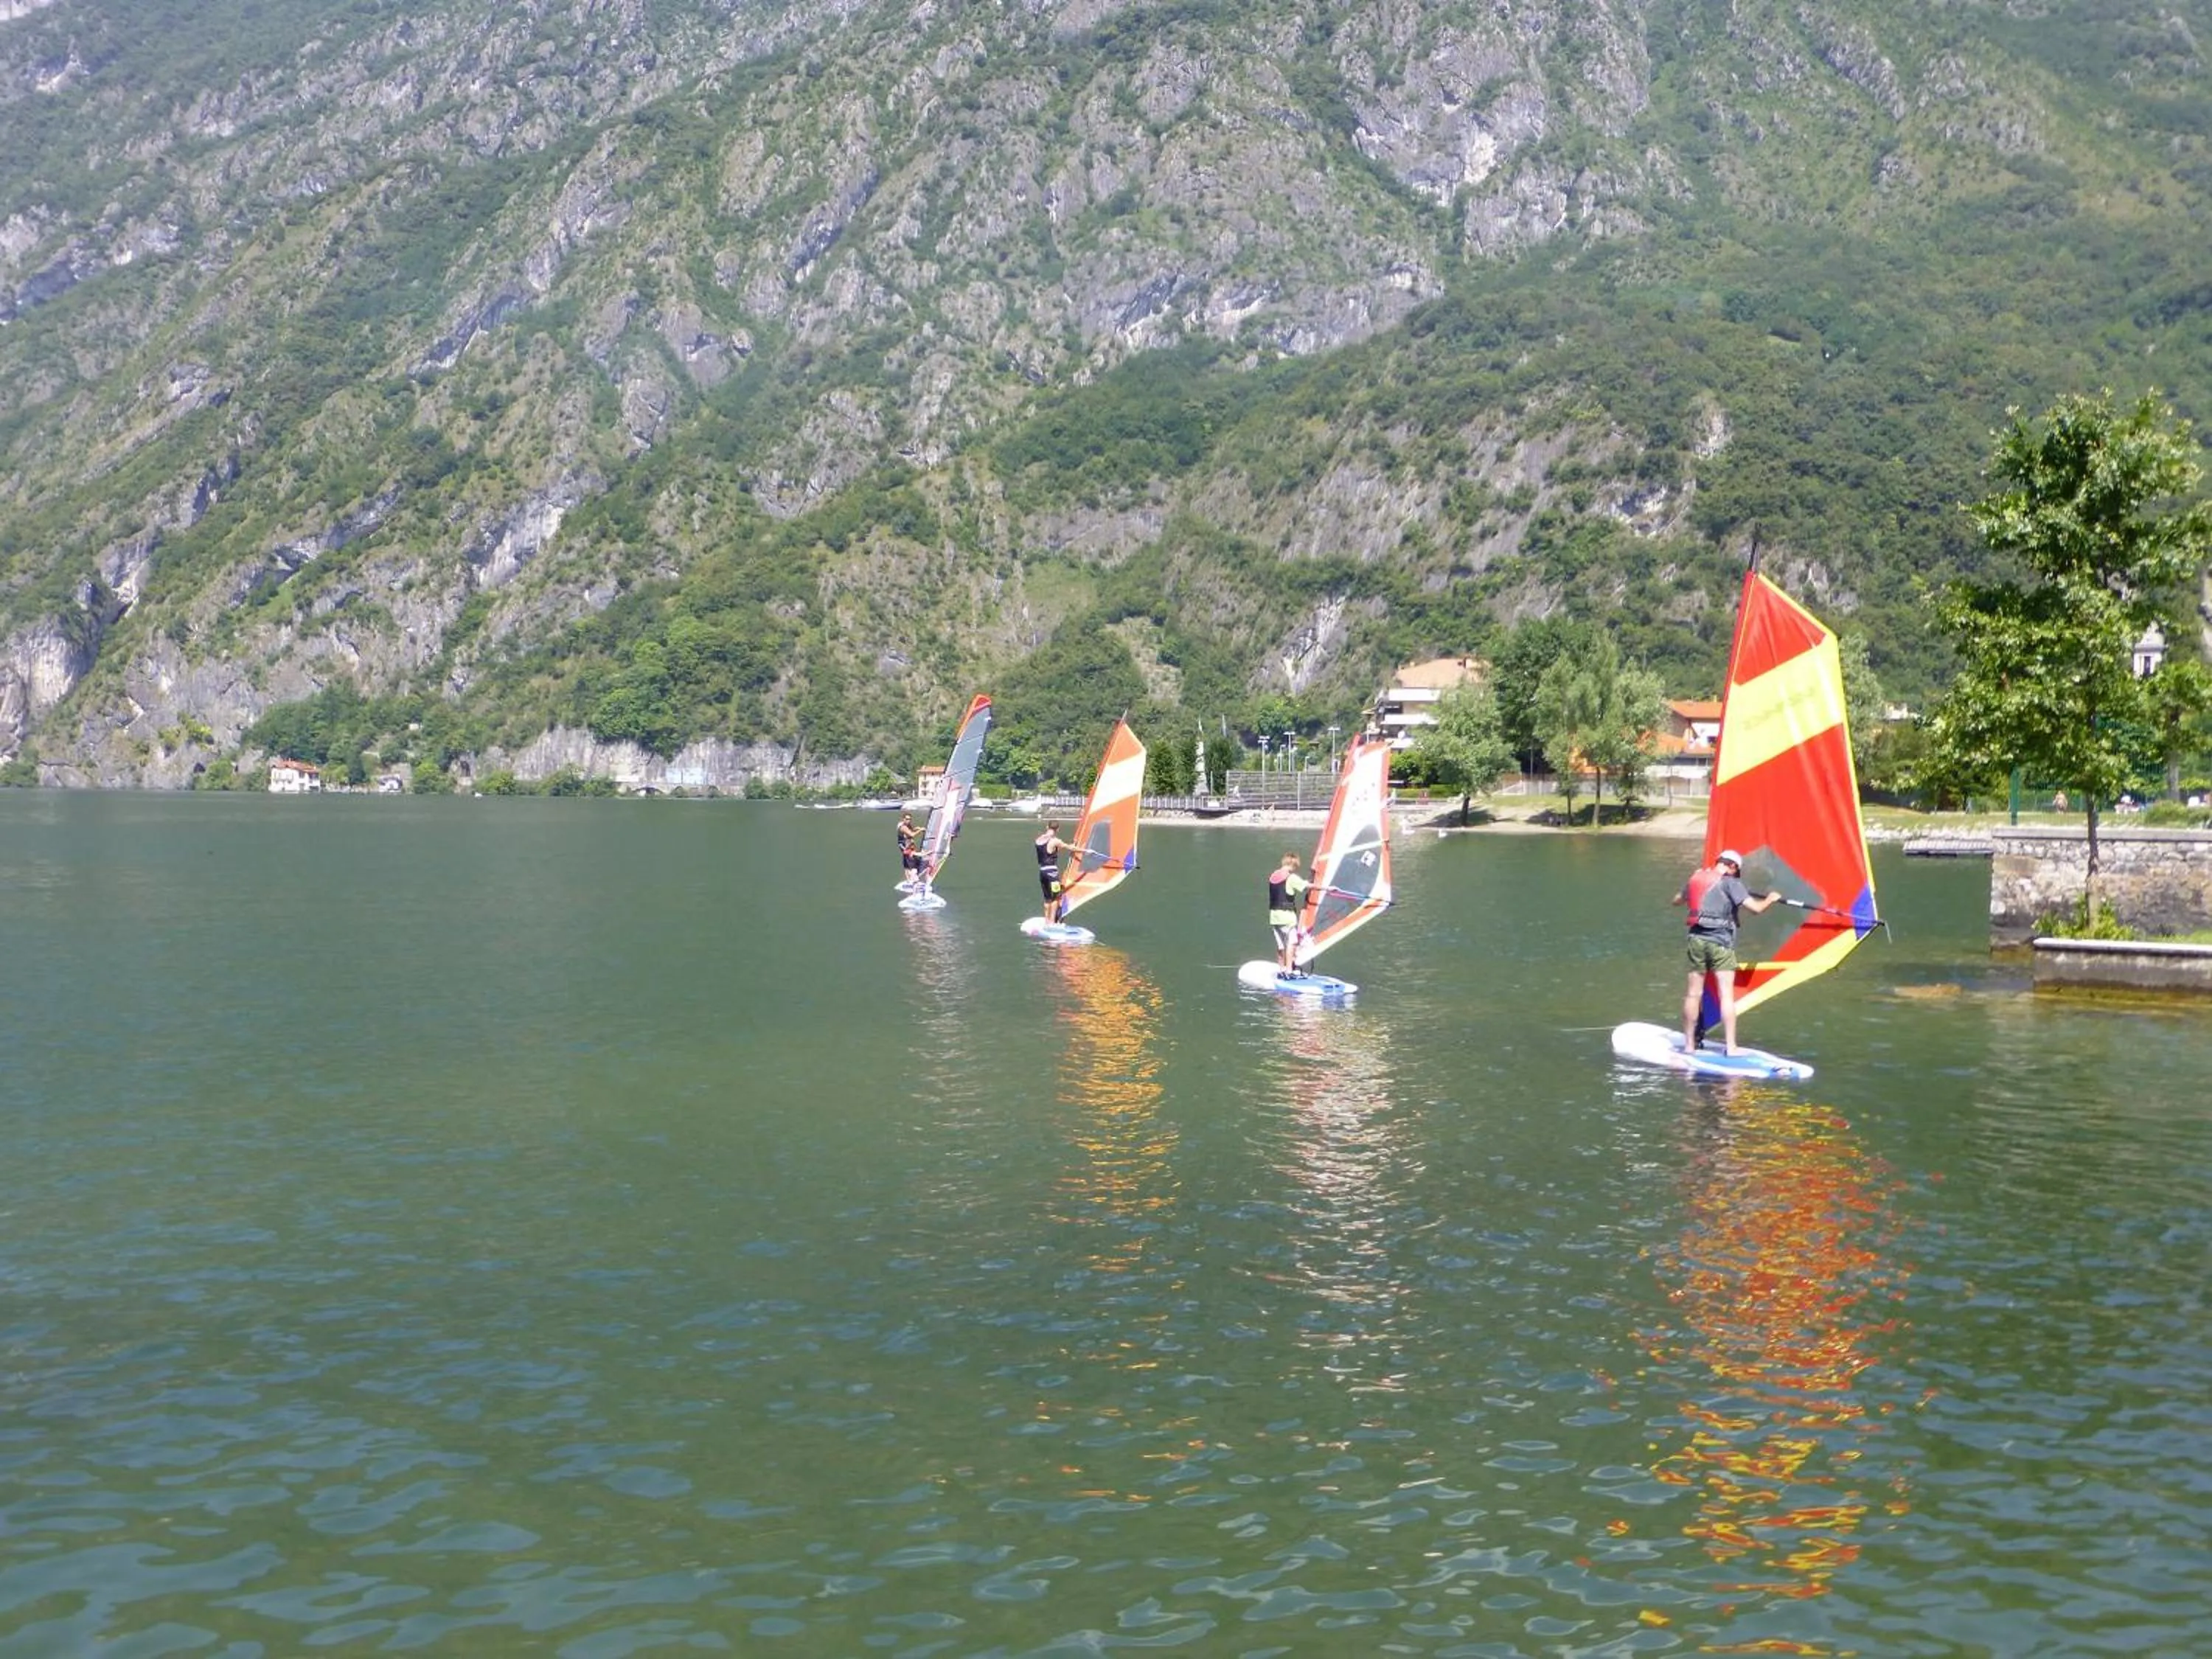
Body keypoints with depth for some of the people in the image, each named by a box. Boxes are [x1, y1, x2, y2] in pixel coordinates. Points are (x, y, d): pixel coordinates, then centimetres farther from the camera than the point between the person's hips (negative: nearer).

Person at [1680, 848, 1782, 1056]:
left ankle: (1689, 1044, 15)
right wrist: (1770, 899, 10)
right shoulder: (1730, 882, -6)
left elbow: (1677, 901, 30)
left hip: (1696, 939, 5)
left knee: (1694, 993, 10)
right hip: (1720, 942, -5)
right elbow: (1755, 908, -10)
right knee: (1726, 994, -3)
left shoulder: (1696, 878, 12)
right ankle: (1730, 1046, -6)